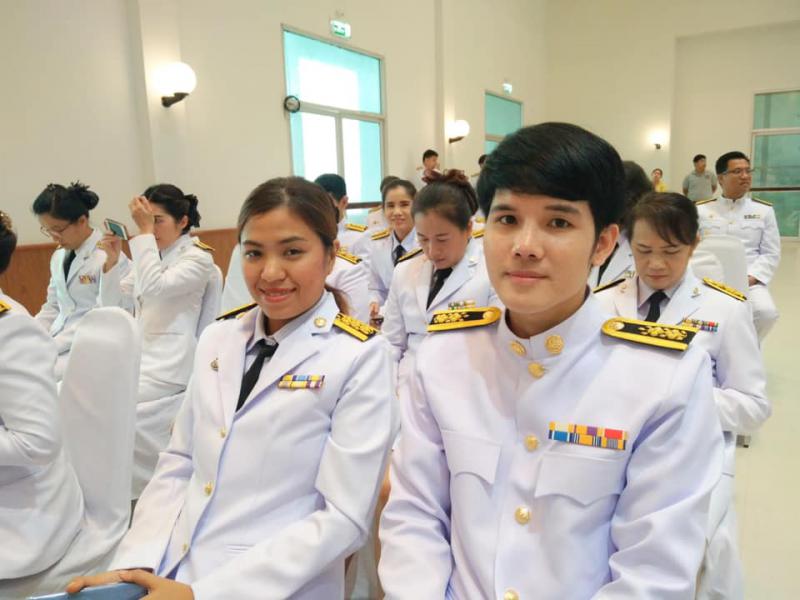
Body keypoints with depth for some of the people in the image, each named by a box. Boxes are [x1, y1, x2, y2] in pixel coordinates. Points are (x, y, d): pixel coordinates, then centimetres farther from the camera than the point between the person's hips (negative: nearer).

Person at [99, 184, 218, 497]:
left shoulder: (198, 257, -6)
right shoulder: (150, 254, 15)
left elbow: (154, 288, -23)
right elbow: (112, 305, 12)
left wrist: (145, 232, -20)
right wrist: (112, 261, -2)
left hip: (171, 361, -7)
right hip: (140, 350, 7)